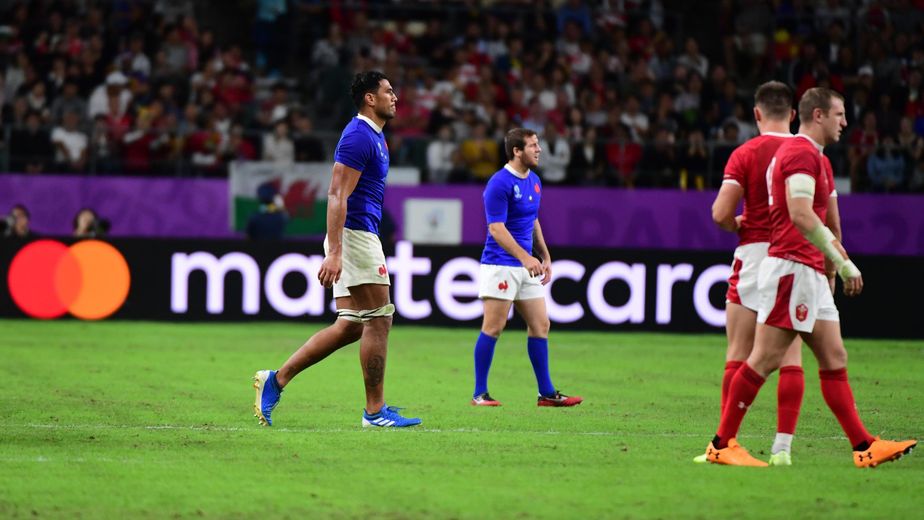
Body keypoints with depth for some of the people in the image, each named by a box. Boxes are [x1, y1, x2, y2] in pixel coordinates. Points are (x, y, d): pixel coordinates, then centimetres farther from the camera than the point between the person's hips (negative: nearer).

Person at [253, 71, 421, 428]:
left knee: (350, 326, 8)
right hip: (355, 236, -10)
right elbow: (337, 195, -20)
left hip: (358, 237, 10)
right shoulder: (358, 136, -13)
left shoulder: (372, 136, 18)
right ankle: (375, 411, 1)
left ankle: (277, 379, 7)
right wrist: (334, 252, -26)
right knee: (378, 320, -5)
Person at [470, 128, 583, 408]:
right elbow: (496, 228, -20)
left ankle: (546, 392, 11)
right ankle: (480, 394, 0)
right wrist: (524, 257, -27)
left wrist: (545, 257, 19)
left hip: (527, 266, 8)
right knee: (493, 327, -6)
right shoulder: (499, 183, -15)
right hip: (500, 266, -8)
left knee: (540, 325, 6)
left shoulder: (534, 181, 12)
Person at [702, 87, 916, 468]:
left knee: (834, 360, 7)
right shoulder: (800, 153, -12)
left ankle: (864, 447, 6)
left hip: (811, 273, 11)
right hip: (792, 268, -11)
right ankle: (722, 444, -4)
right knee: (765, 360, -8)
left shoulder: (814, 157, 21)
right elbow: (801, 215, -24)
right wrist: (842, 261, -21)